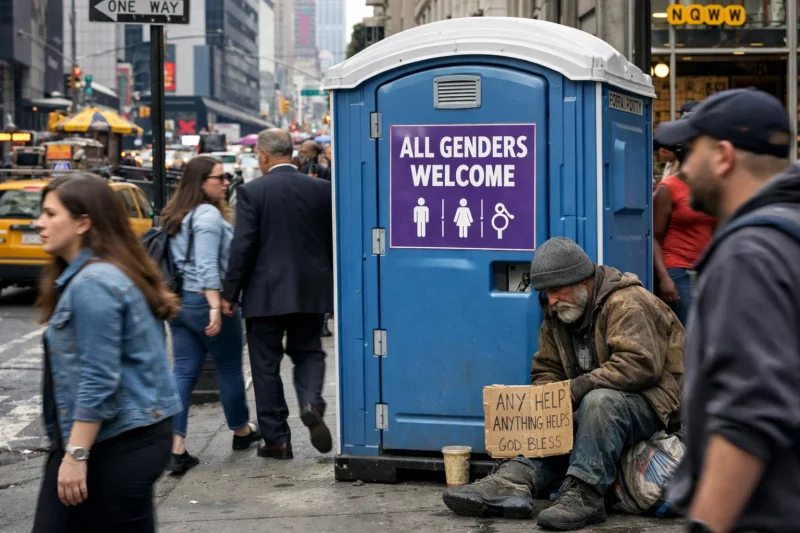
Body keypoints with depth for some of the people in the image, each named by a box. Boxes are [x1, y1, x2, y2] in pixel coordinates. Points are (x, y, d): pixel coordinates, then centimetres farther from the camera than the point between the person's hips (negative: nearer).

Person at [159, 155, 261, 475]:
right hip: (205, 301, -8)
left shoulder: (175, 217, 13)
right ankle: (241, 431, 30)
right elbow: (208, 266, -23)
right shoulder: (209, 215, -15)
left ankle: (177, 449, -4)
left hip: (179, 301, 8)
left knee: (183, 372, 4)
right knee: (229, 368, 11)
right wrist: (216, 307, -26)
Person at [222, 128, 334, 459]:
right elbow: (333, 242, 7)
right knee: (308, 352, 18)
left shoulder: (253, 192, -10)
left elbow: (243, 246, -11)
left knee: (266, 364, 7)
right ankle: (311, 402, -10)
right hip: (311, 291, 4)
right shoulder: (322, 189, 2)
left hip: (266, 293, -3)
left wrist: (229, 293, -4)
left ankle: (276, 439, 10)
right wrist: (333, 287, 17)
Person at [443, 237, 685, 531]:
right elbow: (545, 371, 13)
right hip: (595, 404, 9)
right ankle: (515, 481, -36)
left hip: (652, 402, -8)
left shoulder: (625, 304, -17)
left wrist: (576, 388, -29)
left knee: (599, 402, -35)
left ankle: (584, 494, -40)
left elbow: (639, 364, -31)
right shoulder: (557, 314, 9)